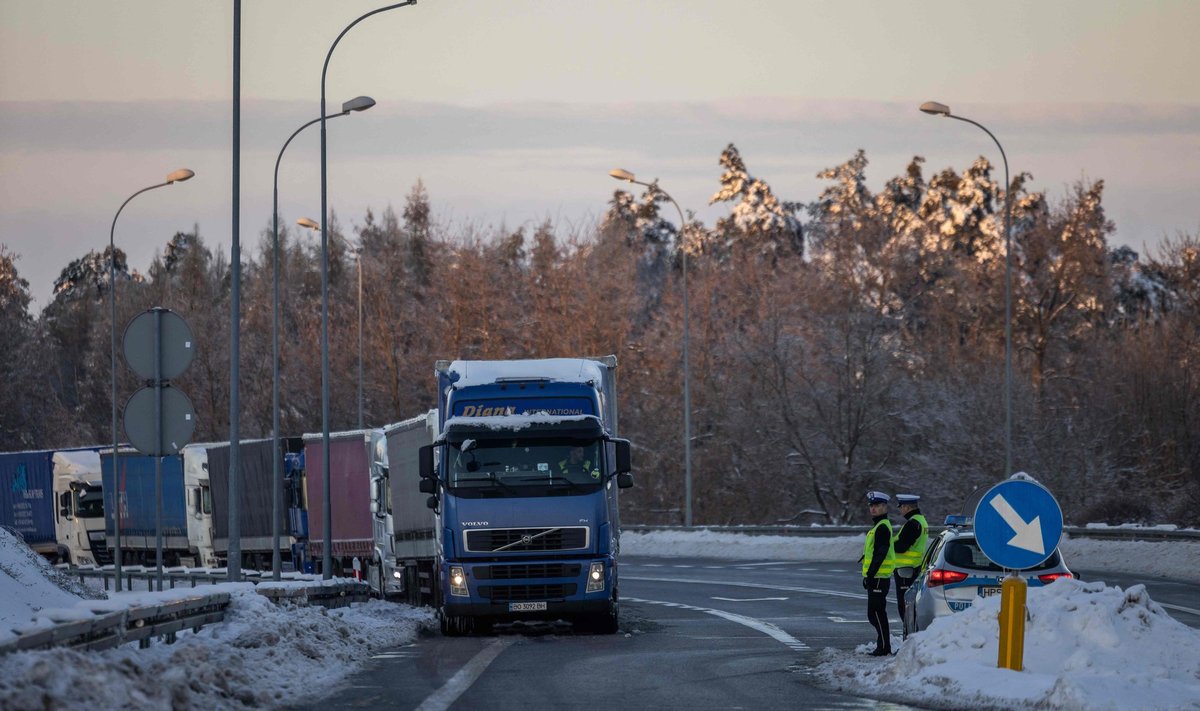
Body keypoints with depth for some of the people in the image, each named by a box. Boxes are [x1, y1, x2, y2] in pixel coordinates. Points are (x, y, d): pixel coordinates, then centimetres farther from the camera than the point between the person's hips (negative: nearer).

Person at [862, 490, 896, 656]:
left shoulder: (882, 527, -14)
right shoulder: (879, 526, 19)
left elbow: (879, 555, -21)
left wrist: (870, 576, -21)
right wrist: (868, 576, 23)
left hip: (878, 578, -11)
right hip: (877, 578, 11)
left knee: (875, 613, -9)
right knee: (877, 613, 14)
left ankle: (883, 647, -7)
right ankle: (884, 646, 19)